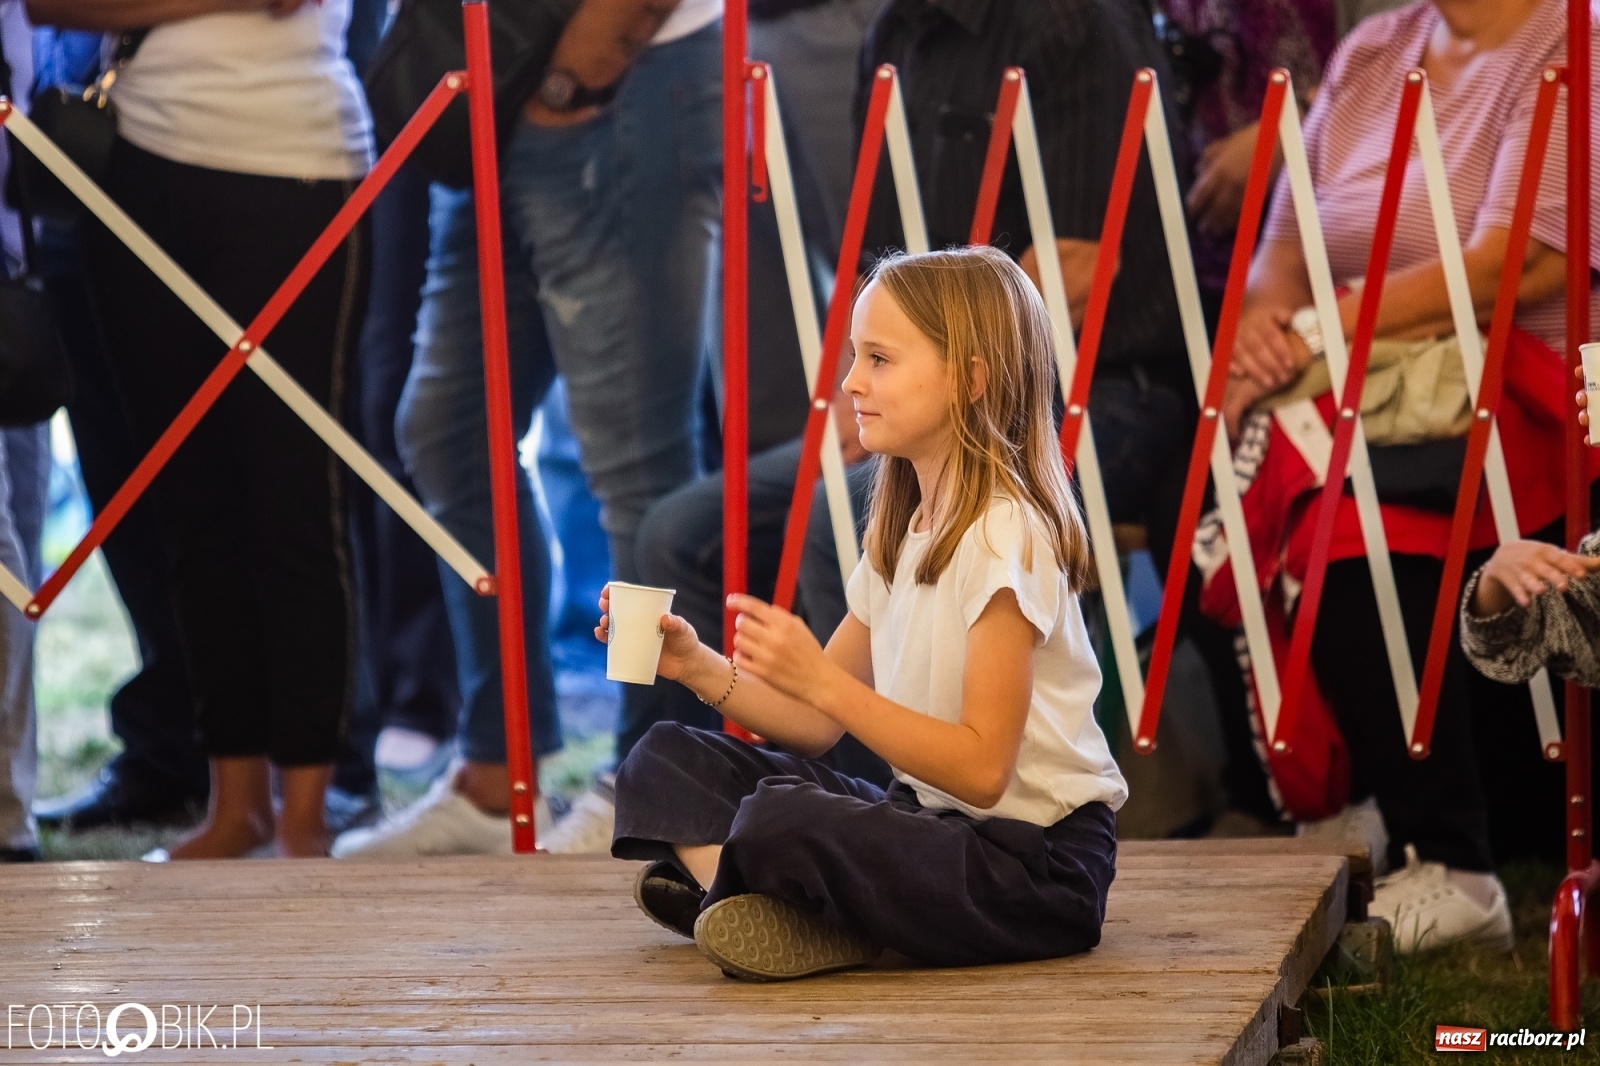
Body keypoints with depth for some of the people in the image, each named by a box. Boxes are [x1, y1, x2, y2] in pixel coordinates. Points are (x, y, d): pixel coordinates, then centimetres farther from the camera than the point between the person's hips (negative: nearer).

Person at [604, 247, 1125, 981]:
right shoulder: (902, 533, 12)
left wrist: (820, 679, -25)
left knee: (781, 822, -35)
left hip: (1036, 858, -10)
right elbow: (819, 721, 13)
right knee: (666, 759, 3)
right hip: (928, 814, 10)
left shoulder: (1005, 536, -16)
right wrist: (700, 668, -2)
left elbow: (981, 768, -22)